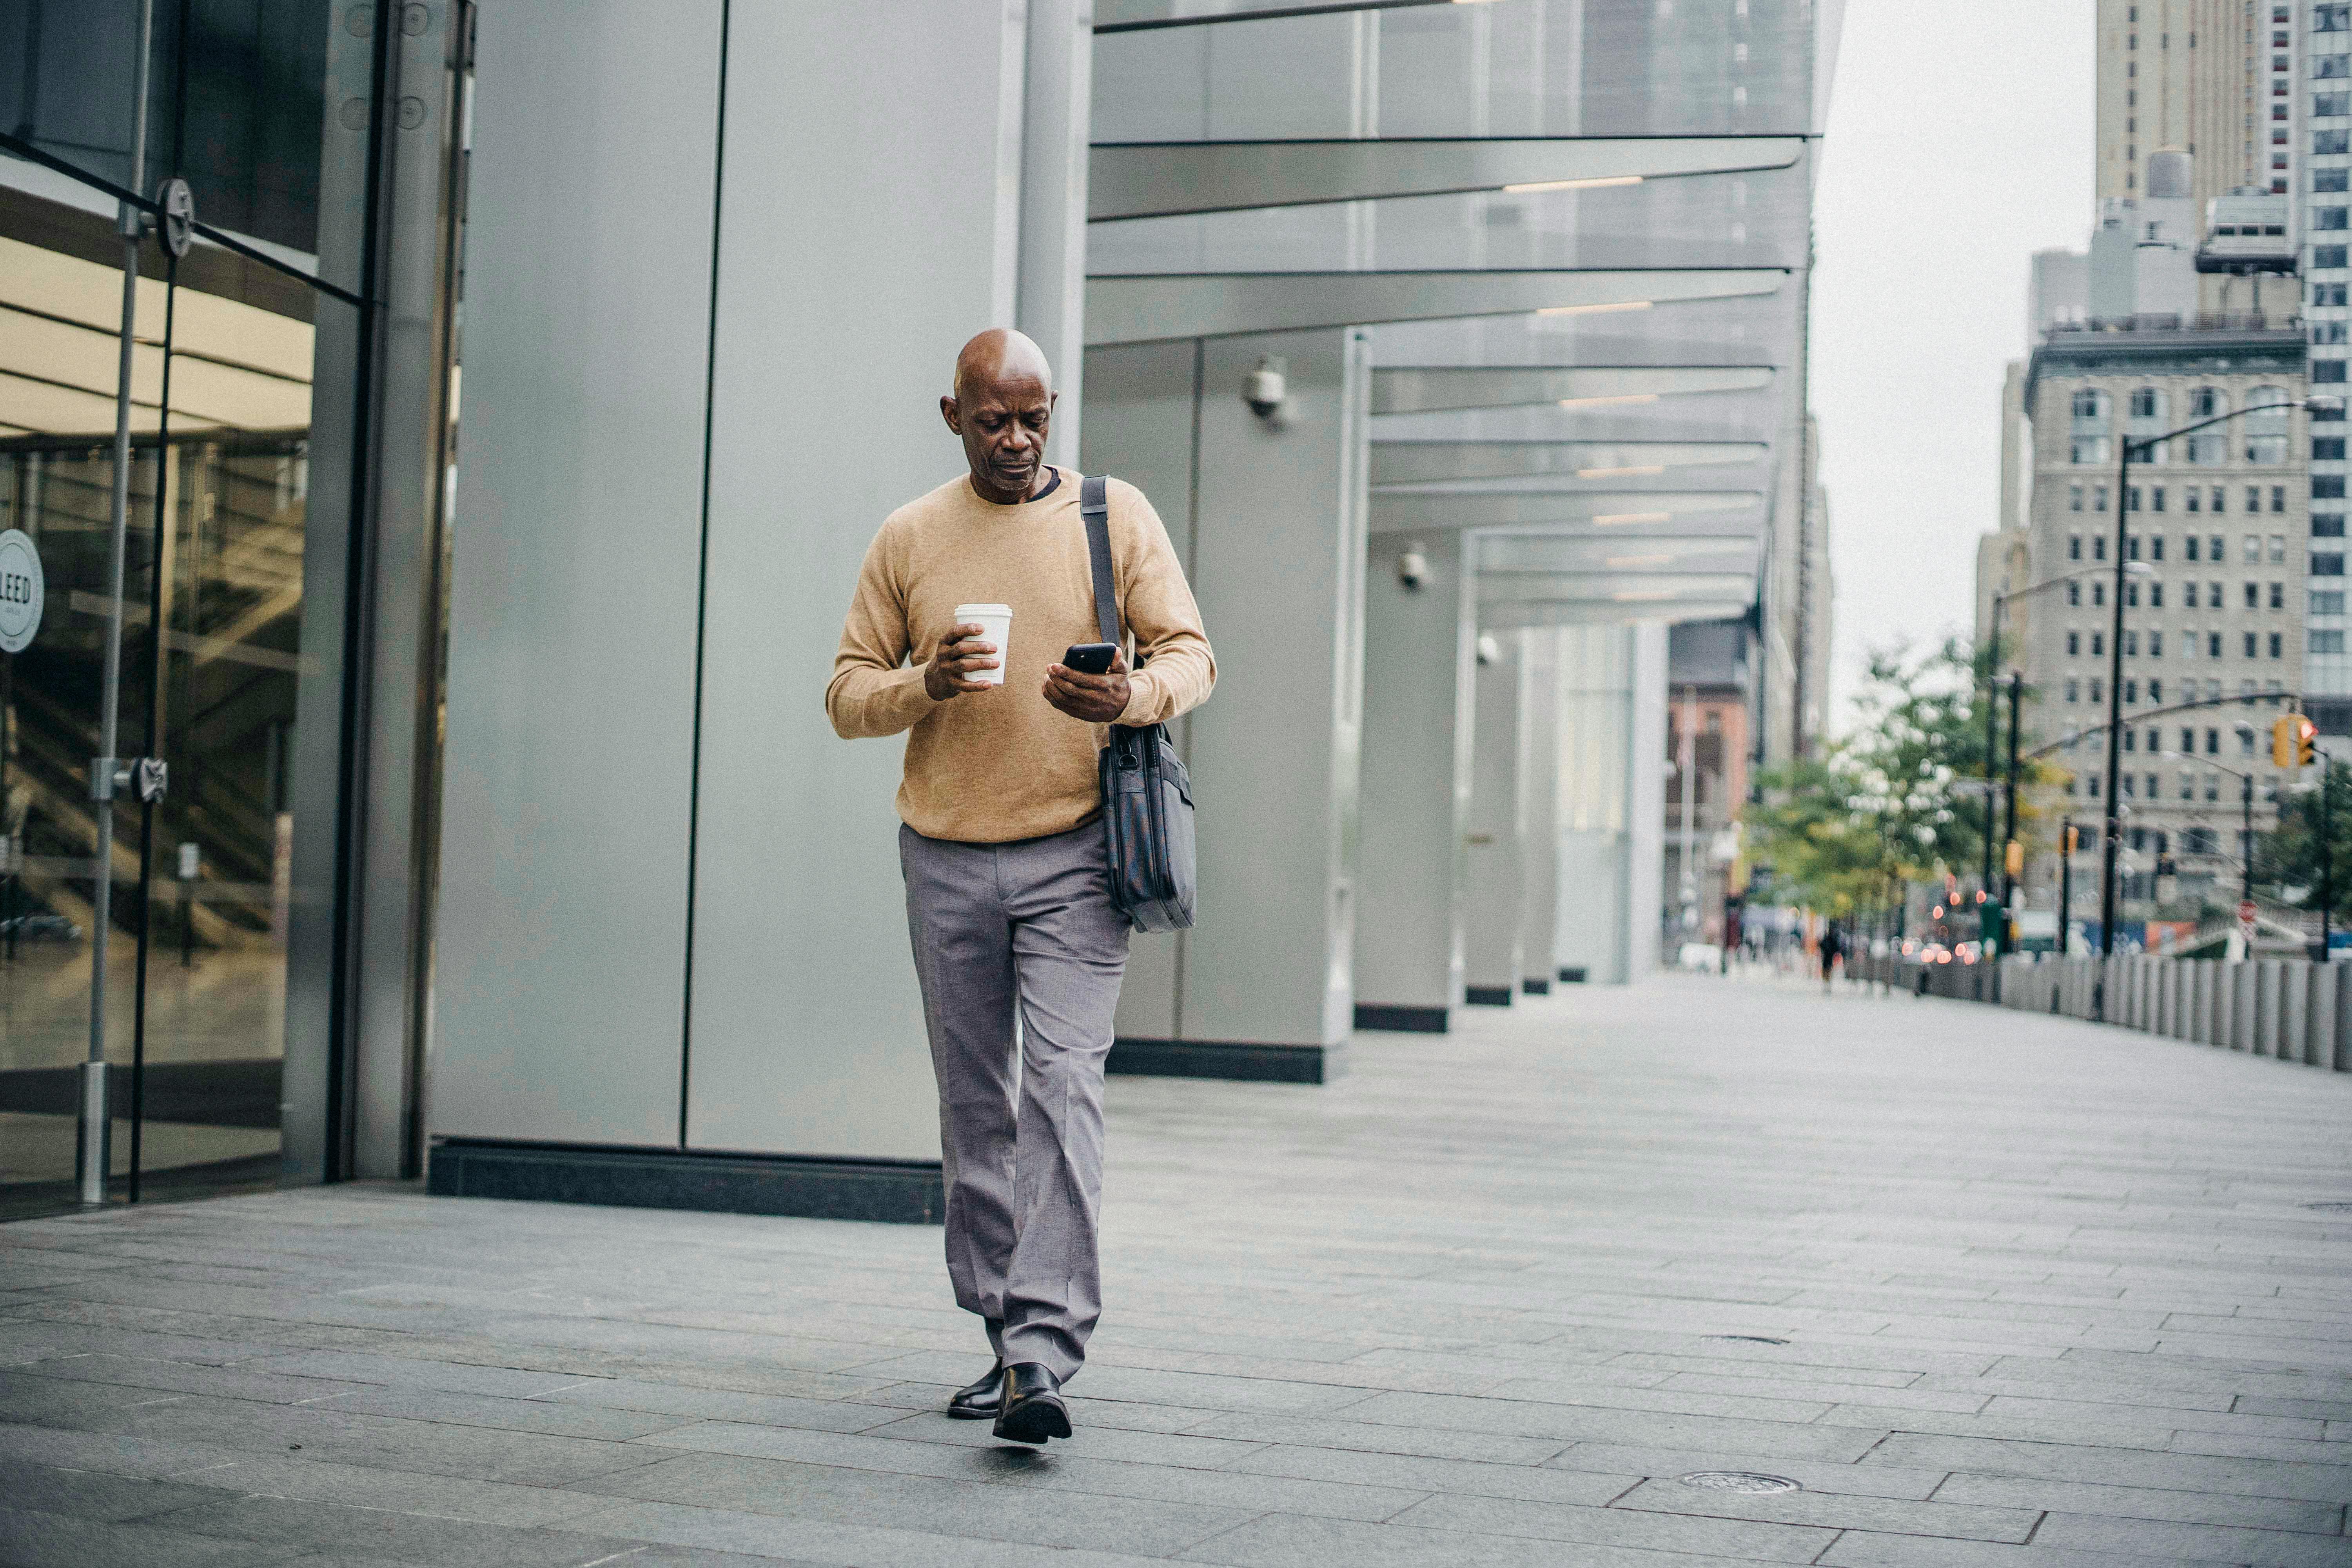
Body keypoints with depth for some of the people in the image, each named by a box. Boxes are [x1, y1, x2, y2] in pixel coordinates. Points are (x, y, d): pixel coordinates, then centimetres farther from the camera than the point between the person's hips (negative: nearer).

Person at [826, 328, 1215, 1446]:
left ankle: (1045, 1355, -18)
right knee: (973, 1108, 8)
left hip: (1074, 857, -3)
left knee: (1062, 1088, -14)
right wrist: (927, 684, -14)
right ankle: (1003, 1335, 18)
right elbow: (846, 694, 8)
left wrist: (1132, 695, -21)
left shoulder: (1117, 516, 4)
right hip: (945, 860, 3)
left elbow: (1192, 653, 2)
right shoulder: (907, 538, 8)